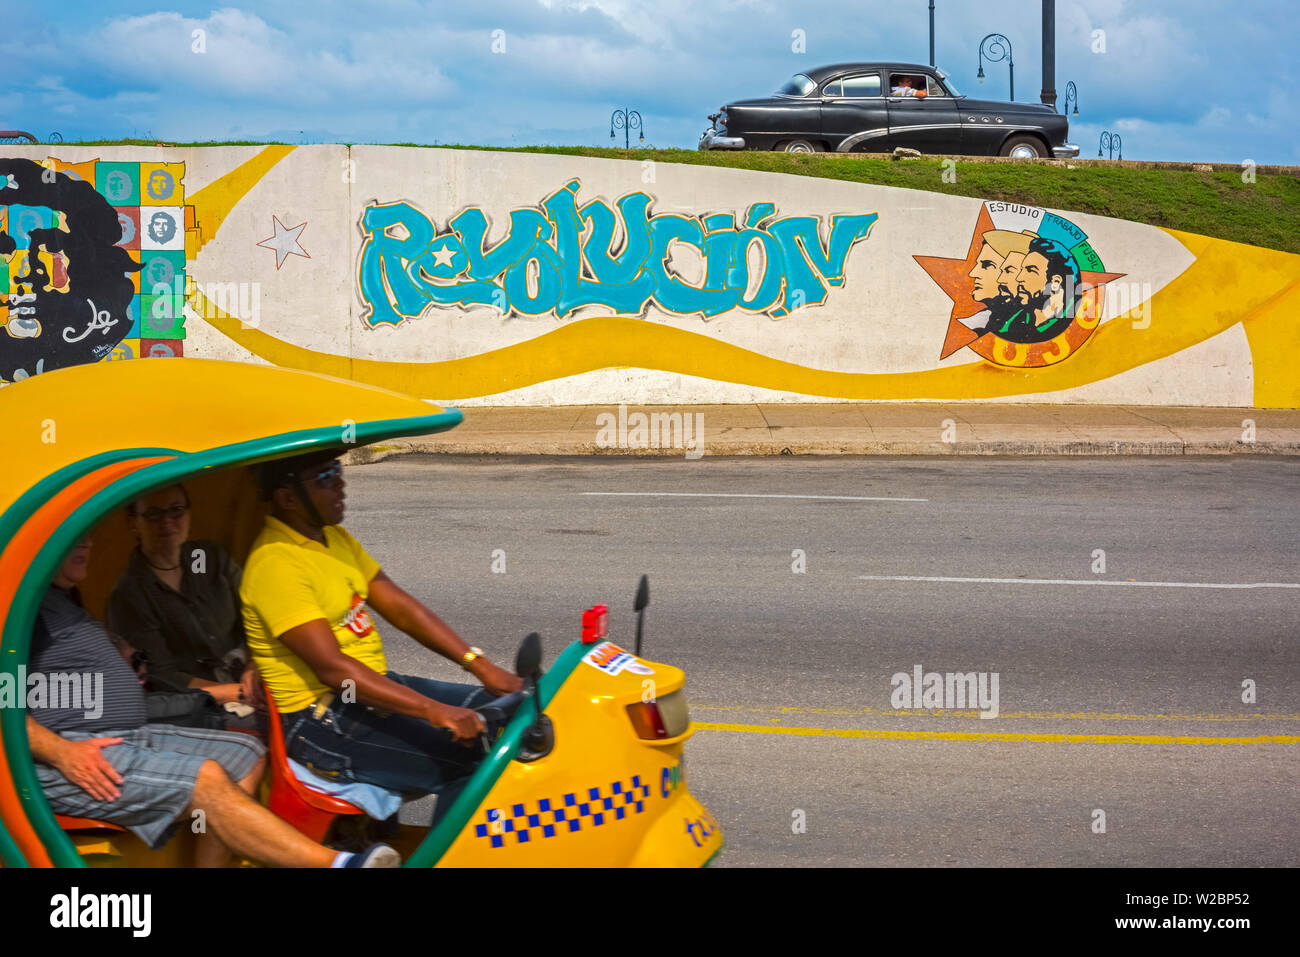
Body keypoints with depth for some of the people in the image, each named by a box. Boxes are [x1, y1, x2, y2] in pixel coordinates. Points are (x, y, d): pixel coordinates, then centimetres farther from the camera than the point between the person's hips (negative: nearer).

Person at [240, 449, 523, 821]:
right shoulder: (275, 565, -19)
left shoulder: (335, 538, 12)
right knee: (468, 761, -23)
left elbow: (401, 608, 11)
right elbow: (332, 667, -26)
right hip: (321, 724, -10)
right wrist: (435, 712, -31)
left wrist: (480, 665, 0)